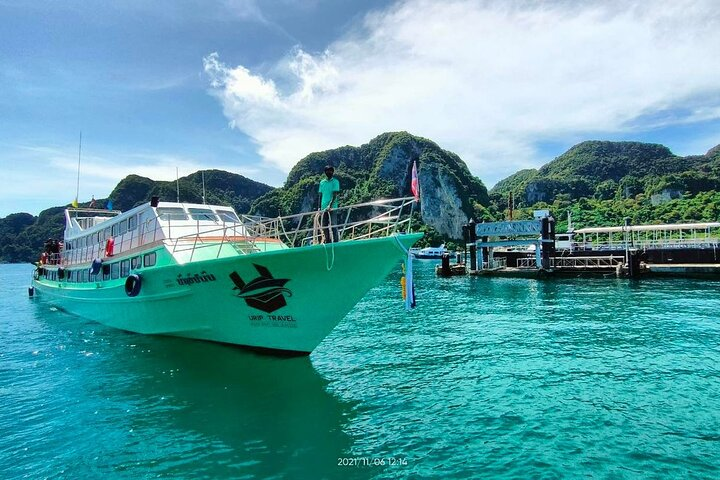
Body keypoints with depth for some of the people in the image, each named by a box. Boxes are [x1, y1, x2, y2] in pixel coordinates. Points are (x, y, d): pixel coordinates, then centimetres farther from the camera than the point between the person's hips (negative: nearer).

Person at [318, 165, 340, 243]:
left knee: (333, 225, -7)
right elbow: (320, 195, 15)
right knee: (324, 226, 6)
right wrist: (319, 207, 7)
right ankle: (328, 242, 14)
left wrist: (330, 205, -22)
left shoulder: (335, 182, -1)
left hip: (332, 207, -5)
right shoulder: (322, 182, 14)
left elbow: (335, 195, -10)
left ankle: (335, 242, -3)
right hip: (323, 207, 5)